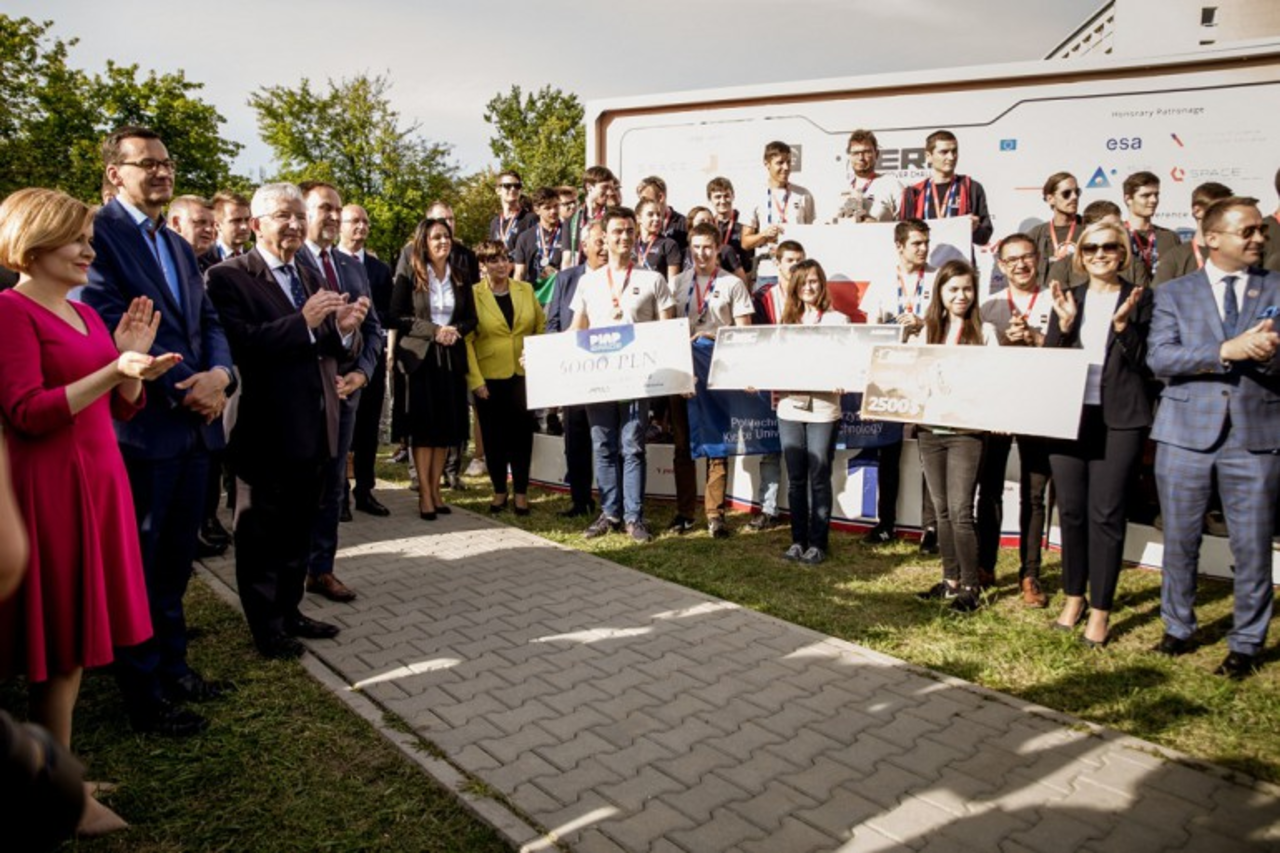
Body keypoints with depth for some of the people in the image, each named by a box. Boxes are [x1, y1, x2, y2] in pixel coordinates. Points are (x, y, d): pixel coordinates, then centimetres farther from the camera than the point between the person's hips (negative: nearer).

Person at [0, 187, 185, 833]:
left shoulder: (86, 314, 14)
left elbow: (124, 407, 14)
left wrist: (133, 359, -2)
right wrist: (116, 368, -26)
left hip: (95, 481, 8)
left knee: (74, 636, 12)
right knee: (58, 642, 0)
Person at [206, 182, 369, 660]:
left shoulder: (311, 276, 14)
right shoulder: (229, 277, -8)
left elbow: (335, 350, 10)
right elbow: (239, 344, -24)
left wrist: (345, 328, -11)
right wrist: (304, 321, -26)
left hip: (314, 431, 7)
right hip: (267, 432, -7)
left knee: (299, 530, 16)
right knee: (261, 534, 8)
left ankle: (289, 611, 31)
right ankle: (266, 627, 22)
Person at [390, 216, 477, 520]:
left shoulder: (460, 279, 10)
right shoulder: (409, 277, -2)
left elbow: (471, 318, 12)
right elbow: (397, 315, -8)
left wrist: (455, 330, -9)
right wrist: (433, 330, -16)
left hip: (452, 359, 4)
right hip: (420, 358, -4)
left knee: (447, 426, 5)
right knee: (424, 426, -2)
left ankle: (436, 489, 16)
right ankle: (424, 494, 4)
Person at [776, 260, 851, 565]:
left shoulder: (837, 320, 2)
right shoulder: (788, 320, 15)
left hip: (823, 409, -4)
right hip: (790, 407, 4)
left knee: (819, 479, 1)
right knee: (795, 478, 8)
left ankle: (818, 543, 10)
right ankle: (798, 539, 17)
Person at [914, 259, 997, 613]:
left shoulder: (984, 331, 1)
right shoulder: (927, 331, 11)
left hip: (965, 431, -4)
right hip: (929, 429, 4)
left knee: (960, 511, -7)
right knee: (941, 510, 10)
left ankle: (970, 586, 3)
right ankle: (950, 579, 21)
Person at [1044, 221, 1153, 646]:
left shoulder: (1139, 299, 3)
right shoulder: (1068, 299, 11)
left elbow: (1144, 362, -3)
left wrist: (1123, 324, -16)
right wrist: (1064, 324, -10)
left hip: (1118, 420, -3)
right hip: (1068, 416, 3)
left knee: (1105, 513, -3)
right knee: (1071, 510, 9)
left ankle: (1100, 609, 9)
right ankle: (1074, 596, 24)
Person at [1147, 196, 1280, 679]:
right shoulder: (1174, 293, 6)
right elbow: (1159, 357, -8)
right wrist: (1228, 351, -18)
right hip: (1186, 431, 0)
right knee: (1180, 540, 9)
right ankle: (1178, 629, 27)